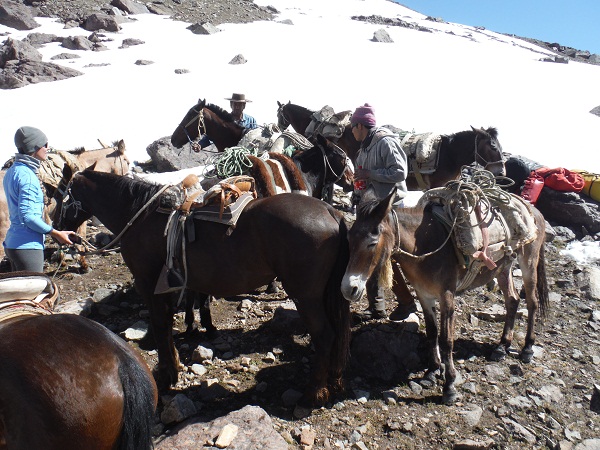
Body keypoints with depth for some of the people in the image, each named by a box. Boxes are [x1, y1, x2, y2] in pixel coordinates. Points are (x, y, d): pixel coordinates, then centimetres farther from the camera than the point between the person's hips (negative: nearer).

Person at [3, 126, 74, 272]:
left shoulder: (11, 172, 13)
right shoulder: (27, 176, -16)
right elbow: (27, 216, -22)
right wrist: (56, 233, -15)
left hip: (12, 243, 10)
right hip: (27, 246, -10)